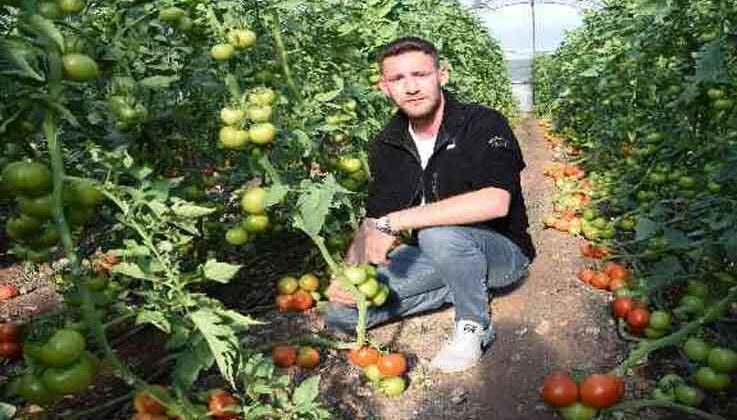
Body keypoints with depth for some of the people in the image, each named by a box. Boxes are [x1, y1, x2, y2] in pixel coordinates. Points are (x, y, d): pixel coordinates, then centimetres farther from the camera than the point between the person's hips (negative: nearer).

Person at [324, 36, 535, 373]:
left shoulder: (484, 124, -19)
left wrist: (393, 222, -37)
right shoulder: (387, 145, -1)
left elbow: (495, 201, -36)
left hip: (501, 252, -5)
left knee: (439, 235, -39)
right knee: (341, 312, -7)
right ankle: (469, 289, 1)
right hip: (435, 257, 6)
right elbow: (373, 221, 2)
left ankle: (474, 327, -10)